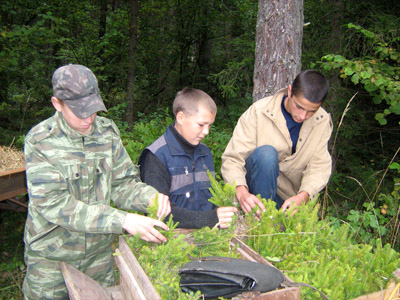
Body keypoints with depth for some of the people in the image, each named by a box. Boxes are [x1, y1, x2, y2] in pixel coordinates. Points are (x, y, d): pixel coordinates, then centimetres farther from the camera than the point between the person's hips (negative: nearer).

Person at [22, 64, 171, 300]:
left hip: (100, 252, 4)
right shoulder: (40, 141, -17)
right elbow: (53, 204, -26)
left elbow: (122, 183, -1)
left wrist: (150, 197, -24)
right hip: (51, 257, -3)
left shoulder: (107, 132, -5)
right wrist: (122, 221, -34)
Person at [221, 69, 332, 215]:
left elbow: (320, 166, -10)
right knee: (266, 153, -32)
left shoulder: (323, 121, -5)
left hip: (288, 196, 3)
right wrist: (241, 192, -42)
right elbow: (232, 159, -22)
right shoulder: (258, 112, -17)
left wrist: (303, 195, -31)